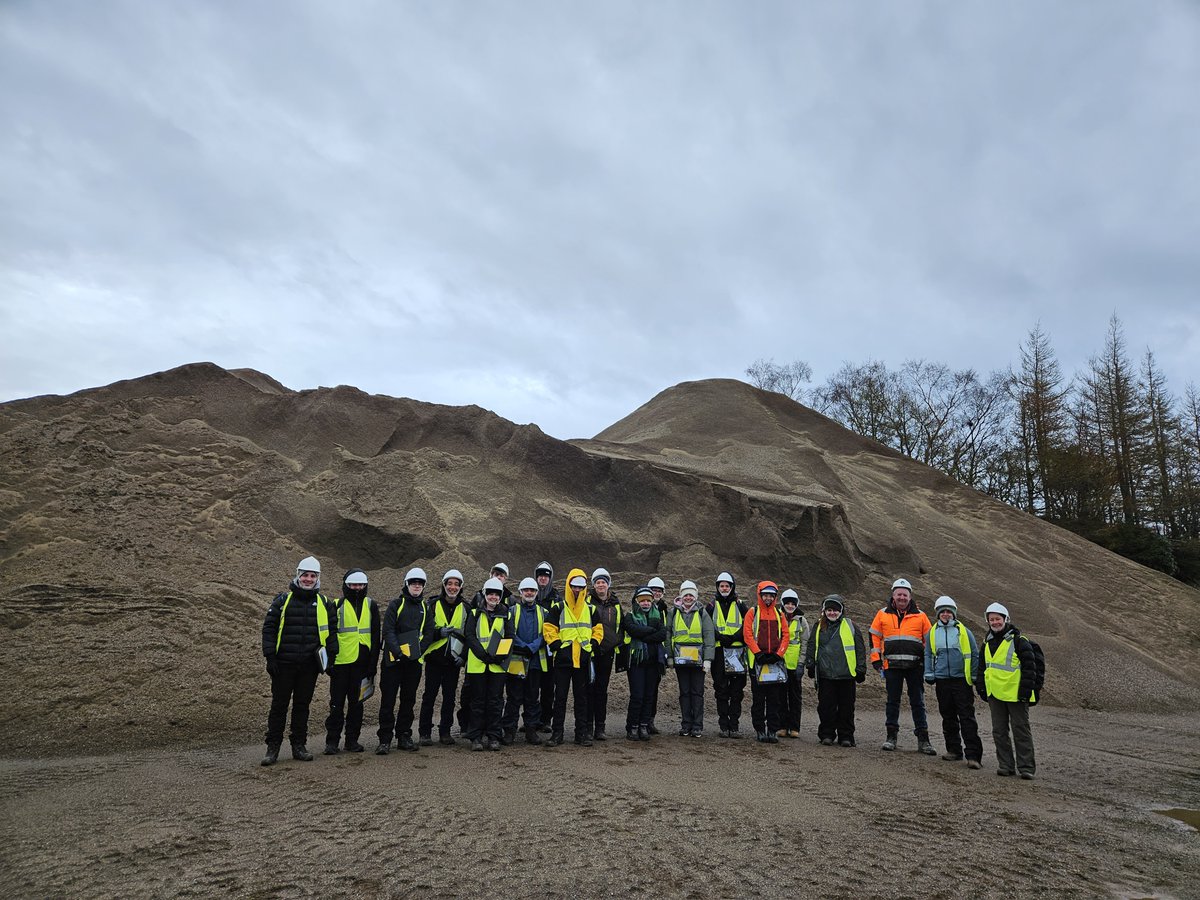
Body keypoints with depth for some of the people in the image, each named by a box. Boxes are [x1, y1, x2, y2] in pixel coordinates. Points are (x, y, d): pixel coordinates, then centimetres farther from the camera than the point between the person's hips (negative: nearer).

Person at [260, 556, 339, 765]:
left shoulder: (323, 603, 7)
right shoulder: (283, 599, 0)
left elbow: (331, 631, 12)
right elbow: (269, 628, 0)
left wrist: (331, 656, 6)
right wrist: (270, 656, -7)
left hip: (309, 665, 2)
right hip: (284, 663, -2)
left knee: (302, 705, 10)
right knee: (279, 705, 4)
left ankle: (299, 746, 20)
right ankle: (273, 748, 13)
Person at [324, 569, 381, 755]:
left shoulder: (371, 605, 8)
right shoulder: (337, 605, 1)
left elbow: (375, 636, 8)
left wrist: (373, 663, 3)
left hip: (361, 662, 2)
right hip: (340, 662, -2)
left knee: (356, 702, 10)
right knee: (337, 703, 3)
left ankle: (352, 739, 19)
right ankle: (332, 741, 12)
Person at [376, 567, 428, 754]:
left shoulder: (424, 608, 13)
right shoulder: (396, 605, -2)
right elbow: (388, 631, -10)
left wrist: (420, 648, -2)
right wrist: (397, 651, -21)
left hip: (414, 661, 5)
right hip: (393, 659, -4)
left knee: (409, 700, 11)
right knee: (388, 699, -2)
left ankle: (404, 736, 20)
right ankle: (385, 739, 3)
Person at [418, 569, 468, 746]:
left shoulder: (465, 608, 6)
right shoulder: (433, 605, -1)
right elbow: (427, 630, -8)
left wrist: (463, 655, -2)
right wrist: (440, 632, -26)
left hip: (453, 659, 2)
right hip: (434, 658, -2)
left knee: (449, 697, 7)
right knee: (429, 696, 3)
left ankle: (445, 731, 17)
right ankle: (425, 733, 11)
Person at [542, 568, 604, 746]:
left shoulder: (590, 609, 9)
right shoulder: (558, 608, -1)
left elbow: (598, 631, 15)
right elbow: (548, 630, -2)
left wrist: (591, 646, 3)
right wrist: (557, 647, -9)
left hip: (583, 660, 3)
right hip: (562, 660, -2)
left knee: (582, 697, 8)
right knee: (560, 697, 2)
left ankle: (582, 733, 16)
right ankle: (557, 733, 9)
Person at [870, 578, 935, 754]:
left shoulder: (920, 616, 5)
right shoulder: (883, 614, 5)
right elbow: (874, 637, 10)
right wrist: (876, 659, 3)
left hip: (915, 665, 0)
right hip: (892, 665, 0)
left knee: (917, 702, 5)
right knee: (893, 701, 8)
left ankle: (923, 739, 10)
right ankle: (892, 736, 16)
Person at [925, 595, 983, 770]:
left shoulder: (964, 631, 0)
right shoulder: (932, 632, 8)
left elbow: (974, 654, 5)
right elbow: (928, 655, 14)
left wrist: (975, 676, 2)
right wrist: (929, 674, 7)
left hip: (961, 680, -3)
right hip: (942, 681, 4)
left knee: (967, 718, -6)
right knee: (948, 717, 12)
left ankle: (973, 755, -5)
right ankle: (954, 750, 24)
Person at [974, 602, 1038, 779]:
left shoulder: (1018, 641, -7)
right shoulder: (987, 643, 12)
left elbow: (1029, 666, -9)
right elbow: (981, 666, 21)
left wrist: (1025, 689, -14)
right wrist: (981, 687, 14)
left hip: (1015, 694, -6)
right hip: (995, 694, 6)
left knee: (1021, 730, 1)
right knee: (999, 731, 9)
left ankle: (1026, 766, 7)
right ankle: (1006, 765, 17)